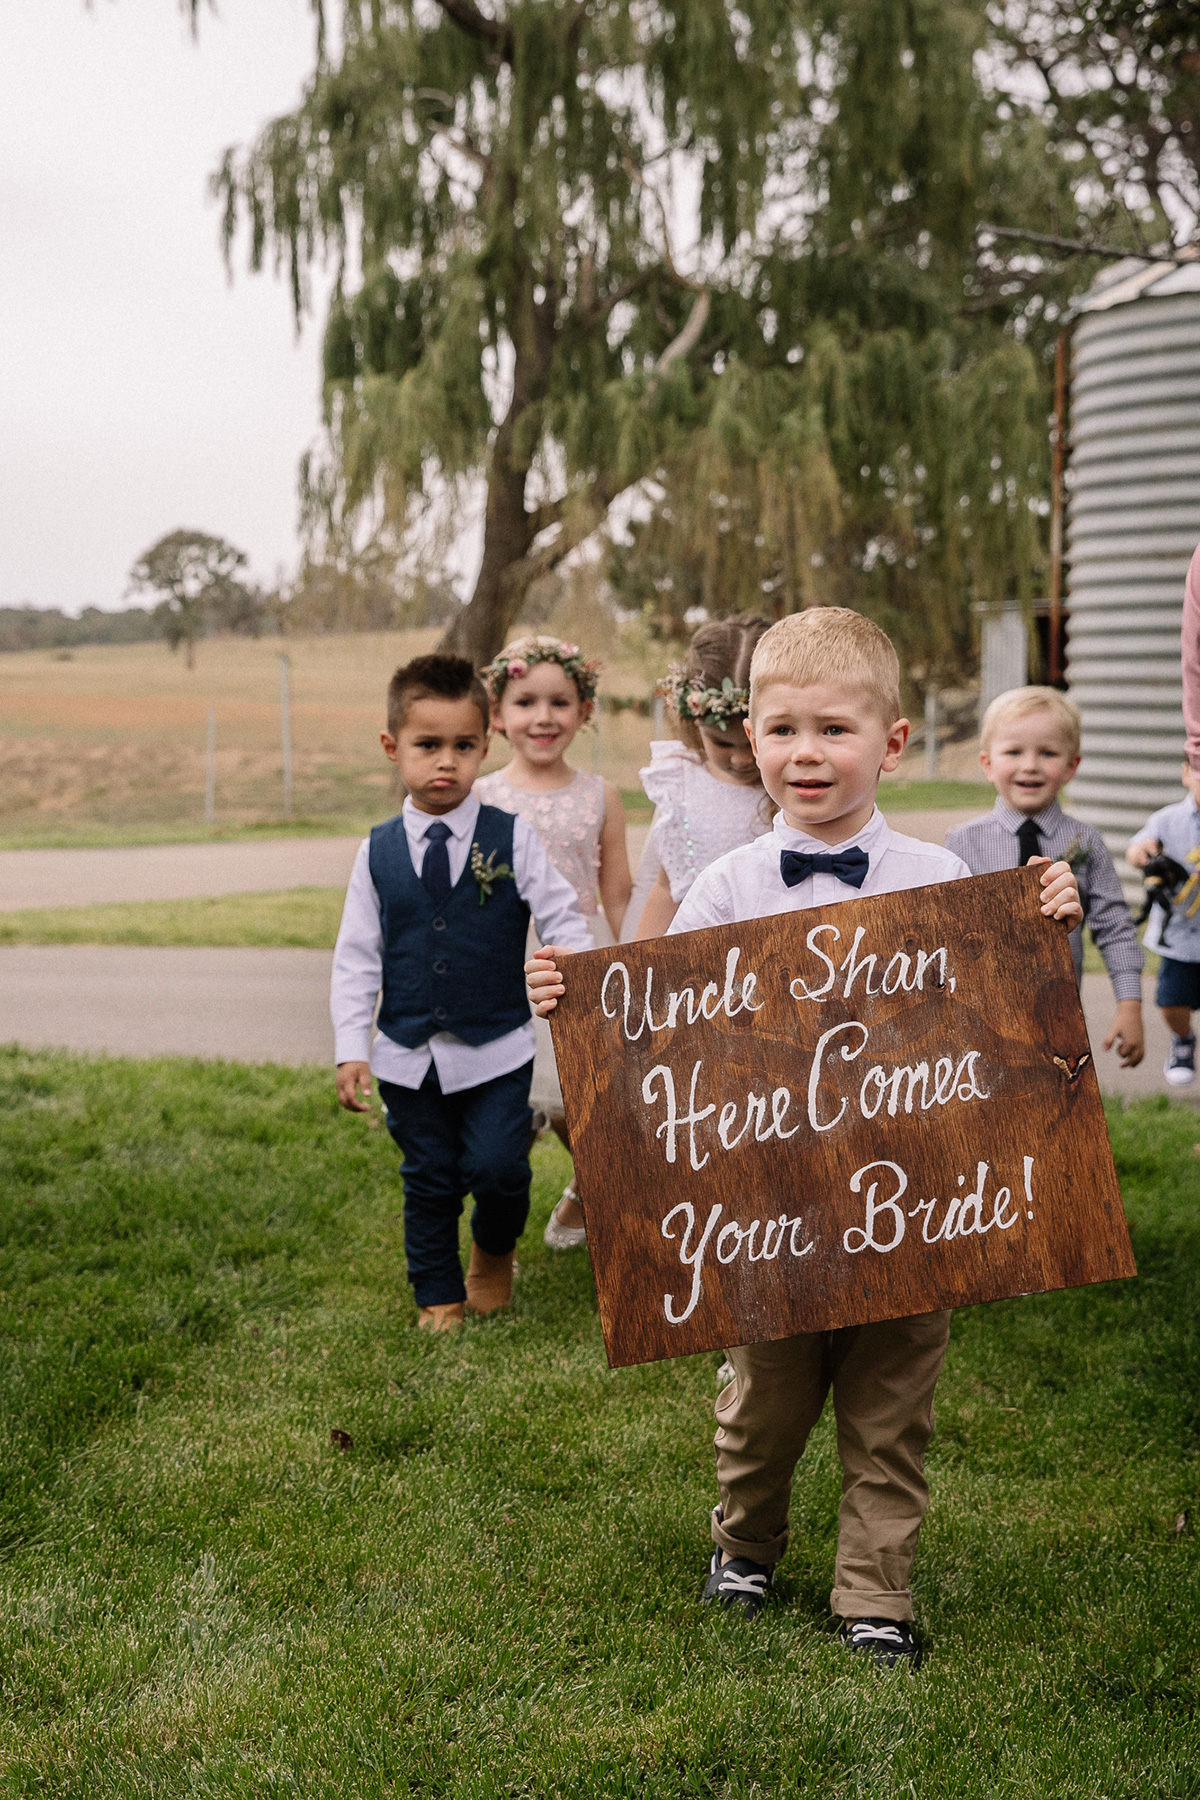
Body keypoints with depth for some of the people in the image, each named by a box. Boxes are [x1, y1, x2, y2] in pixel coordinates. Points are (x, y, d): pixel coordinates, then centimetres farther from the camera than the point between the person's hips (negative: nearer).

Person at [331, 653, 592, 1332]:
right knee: (429, 1177, 10)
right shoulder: (380, 852, -1)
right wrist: (352, 1049, -2)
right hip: (409, 1053, 2)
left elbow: (563, 921, -5)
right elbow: (356, 956, 3)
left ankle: (495, 1253, 23)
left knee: (496, 1166, -10)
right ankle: (438, 1294, 30)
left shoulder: (514, 840, -6)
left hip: (496, 1047, -1)